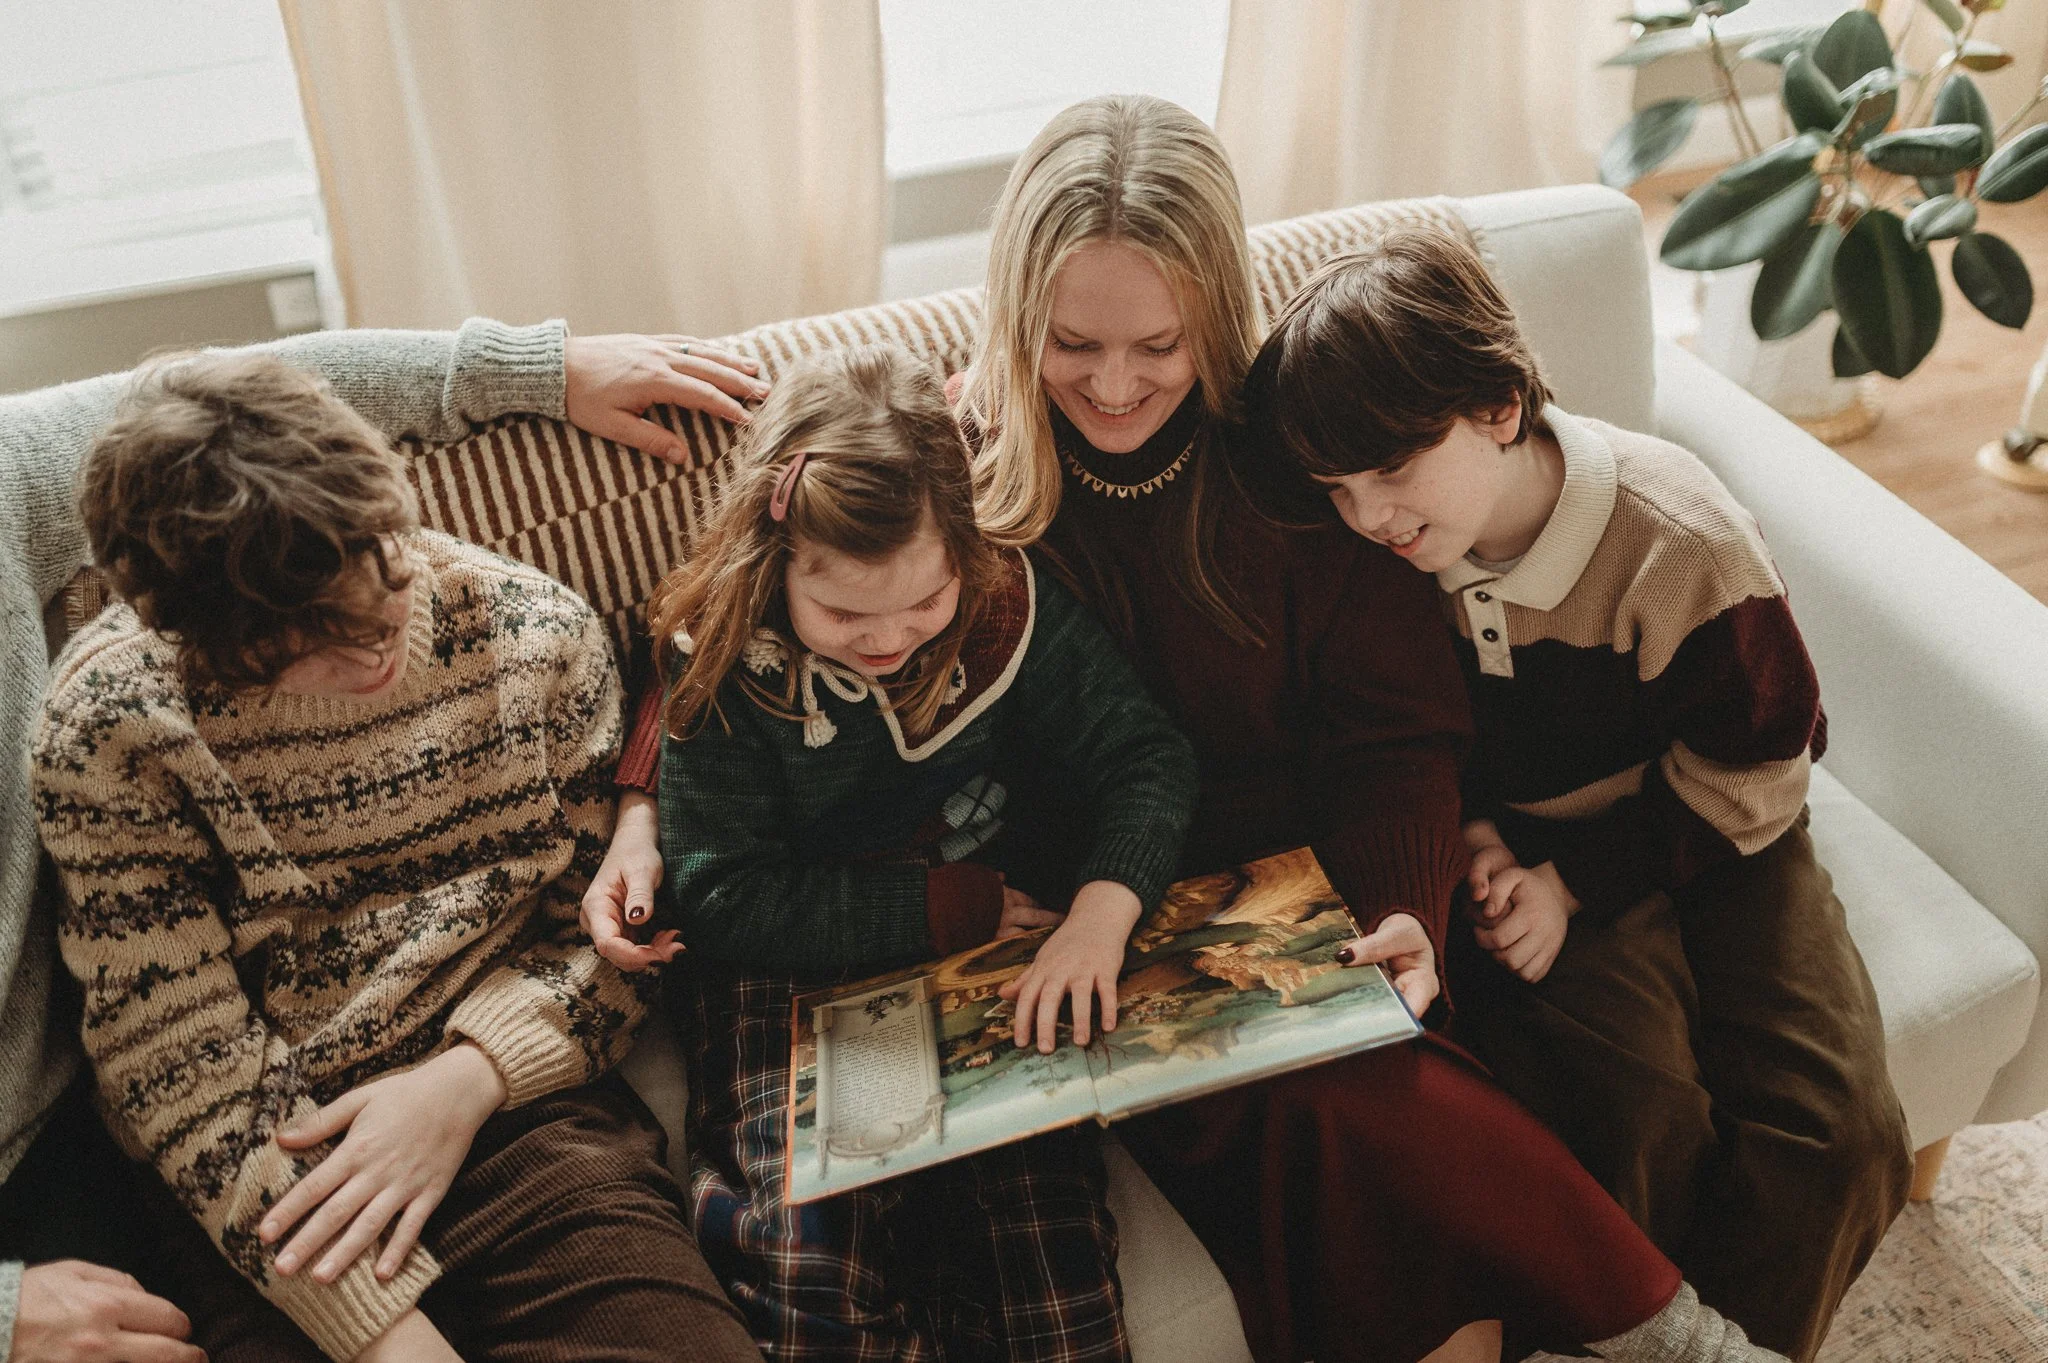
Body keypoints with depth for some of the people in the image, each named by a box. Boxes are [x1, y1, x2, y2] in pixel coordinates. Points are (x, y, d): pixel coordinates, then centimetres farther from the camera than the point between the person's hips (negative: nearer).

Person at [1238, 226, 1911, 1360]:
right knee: (1633, 1118, -26)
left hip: (1706, 840, 0)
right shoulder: (1380, 560, -13)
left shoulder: (1684, 543, -23)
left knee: (1835, 1139, -16)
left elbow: (1745, 780, -11)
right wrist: (1468, 832, -11)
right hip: (1513, 843, 1)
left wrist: (1575, 882, -16)